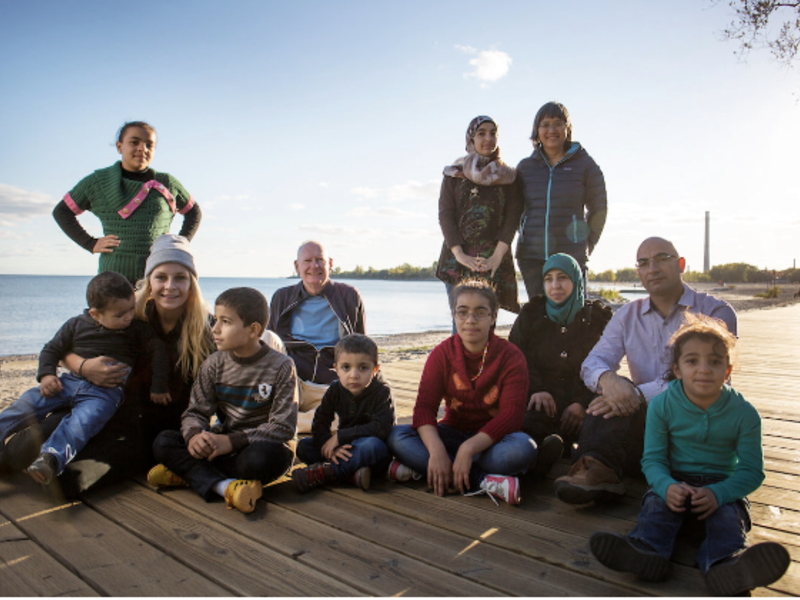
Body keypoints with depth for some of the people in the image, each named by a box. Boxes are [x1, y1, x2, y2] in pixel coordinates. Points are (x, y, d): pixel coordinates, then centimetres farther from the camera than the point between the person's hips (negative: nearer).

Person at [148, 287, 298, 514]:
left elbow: (283, 427, -16)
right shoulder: (214, 364, 2)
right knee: (163, 442, -14)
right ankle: (223, 485, -31)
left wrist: (232, 441, -25)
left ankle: (188, 472, -16)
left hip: (263, 445, -4)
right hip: (222, 443, 5)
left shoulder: (281, 366, -13)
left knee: (261, 457, -39)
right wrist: (193, 435, -24)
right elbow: (195, 412, 1)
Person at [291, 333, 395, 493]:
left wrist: (339, 436, -22)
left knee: (372, 445, -39)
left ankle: (324, 472, -28)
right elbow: (319, 424, -2)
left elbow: (381, 428, -25)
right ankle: (352, 474, -28)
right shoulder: (335, 390, 1)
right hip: (345, 450, 6)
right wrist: (330, 447, -24)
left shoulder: (382, 391, -13)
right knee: (303, 446, -11)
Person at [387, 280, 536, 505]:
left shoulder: (511, 356, -10)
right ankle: (485, 482, -31)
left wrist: (468, 449, -33)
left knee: (523, 448, -35)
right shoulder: (442, 353, -4)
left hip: (491, 438, -2)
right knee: (397, 436, -23)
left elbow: (511, 415, -19)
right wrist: (436, 451, -32)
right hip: (453, 433, 2)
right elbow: (424, 406, -13)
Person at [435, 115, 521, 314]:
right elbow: (445, 214, 3)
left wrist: (497, 255, -11)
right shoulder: (454, 174, 13)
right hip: (457, 258, 0)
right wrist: (459, 254, -9)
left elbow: (512, 217, 4)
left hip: (494, 260, 0)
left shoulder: (507, 176, 13)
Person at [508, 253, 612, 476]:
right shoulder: (530, 314, 17)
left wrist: (582, 403, -15)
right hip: (540, 399, 0)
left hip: (582, 399, 0)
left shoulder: (598, 317, 14)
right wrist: (536, 390, -15)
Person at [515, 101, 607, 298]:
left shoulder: (584, 165, 5)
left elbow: (598, 210, 11)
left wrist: (586, 246, 8)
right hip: (531, 256, 2)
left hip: (571, 256, -2)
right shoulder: (525, 167, 10)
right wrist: (525, 239, 13)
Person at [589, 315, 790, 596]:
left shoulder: (743, 413, -7)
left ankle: (725, 564, -58)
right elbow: (653, 459, -6)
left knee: (728, 513, -30)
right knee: (657, 502, -29)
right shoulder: (662, 405, -6)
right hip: (675, 481, 0)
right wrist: (667, 486, -29)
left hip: (722, 486, 0)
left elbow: (752, 470, -6)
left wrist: (718, 493, -26)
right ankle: (646, 550, -55)